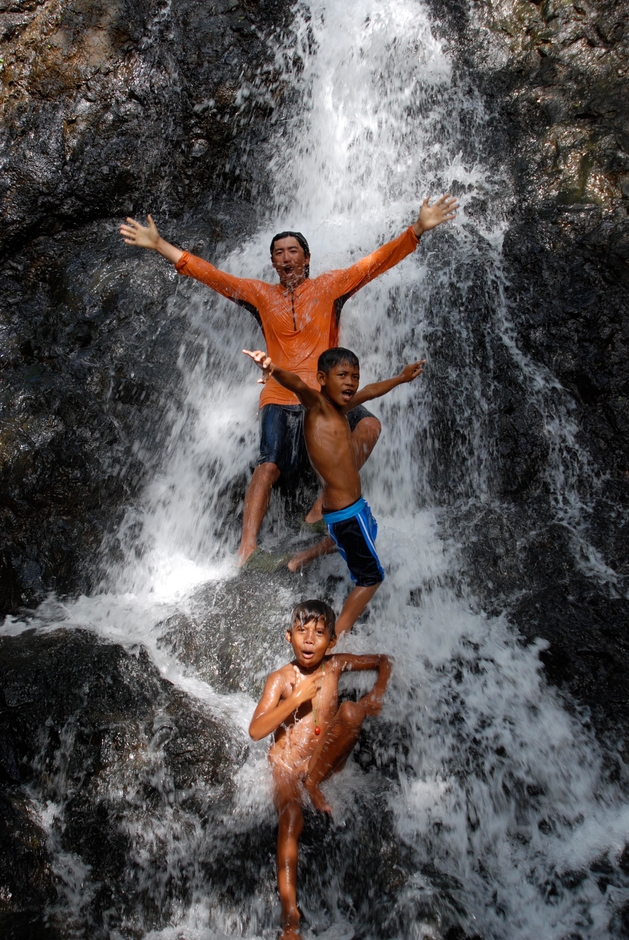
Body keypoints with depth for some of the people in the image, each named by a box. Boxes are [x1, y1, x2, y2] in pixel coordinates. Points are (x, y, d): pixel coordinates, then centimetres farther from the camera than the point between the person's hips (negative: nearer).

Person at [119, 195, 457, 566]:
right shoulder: (261, 294, 15)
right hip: (280, 399, 0)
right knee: (269, 467, -20)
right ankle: (247, 549, -28)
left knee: (369, 425, -27)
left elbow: (375, 262, 3)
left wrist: (418, 229, -8)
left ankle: (322, 508, -21)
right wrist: (159, 244, 8)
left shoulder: (329, 286, 10)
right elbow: (212, 275, 13)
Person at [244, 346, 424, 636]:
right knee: (371, 577, 2)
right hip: (345, 511, -10)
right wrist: (274, 370, -61)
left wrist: (402, 377, 38)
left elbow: (370, 391, 25)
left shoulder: (339, 408, 6)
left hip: (352, 506, 10)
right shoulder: (317, 405, -18)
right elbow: (298, 385, -41)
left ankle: (302, 558, 49)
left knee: (367, 533, 40)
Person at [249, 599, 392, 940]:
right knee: (291, 821, -29)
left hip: (325, 758, 2)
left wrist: (377, 691, -6)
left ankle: (313, 783, -10)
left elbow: (383, 660, 14)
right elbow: (256, 730, -16)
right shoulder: (280, 679, -7)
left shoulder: (335, 665, 0)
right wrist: (297, 697, -22)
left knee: (351, 711, -23)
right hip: (286, 761, -2)